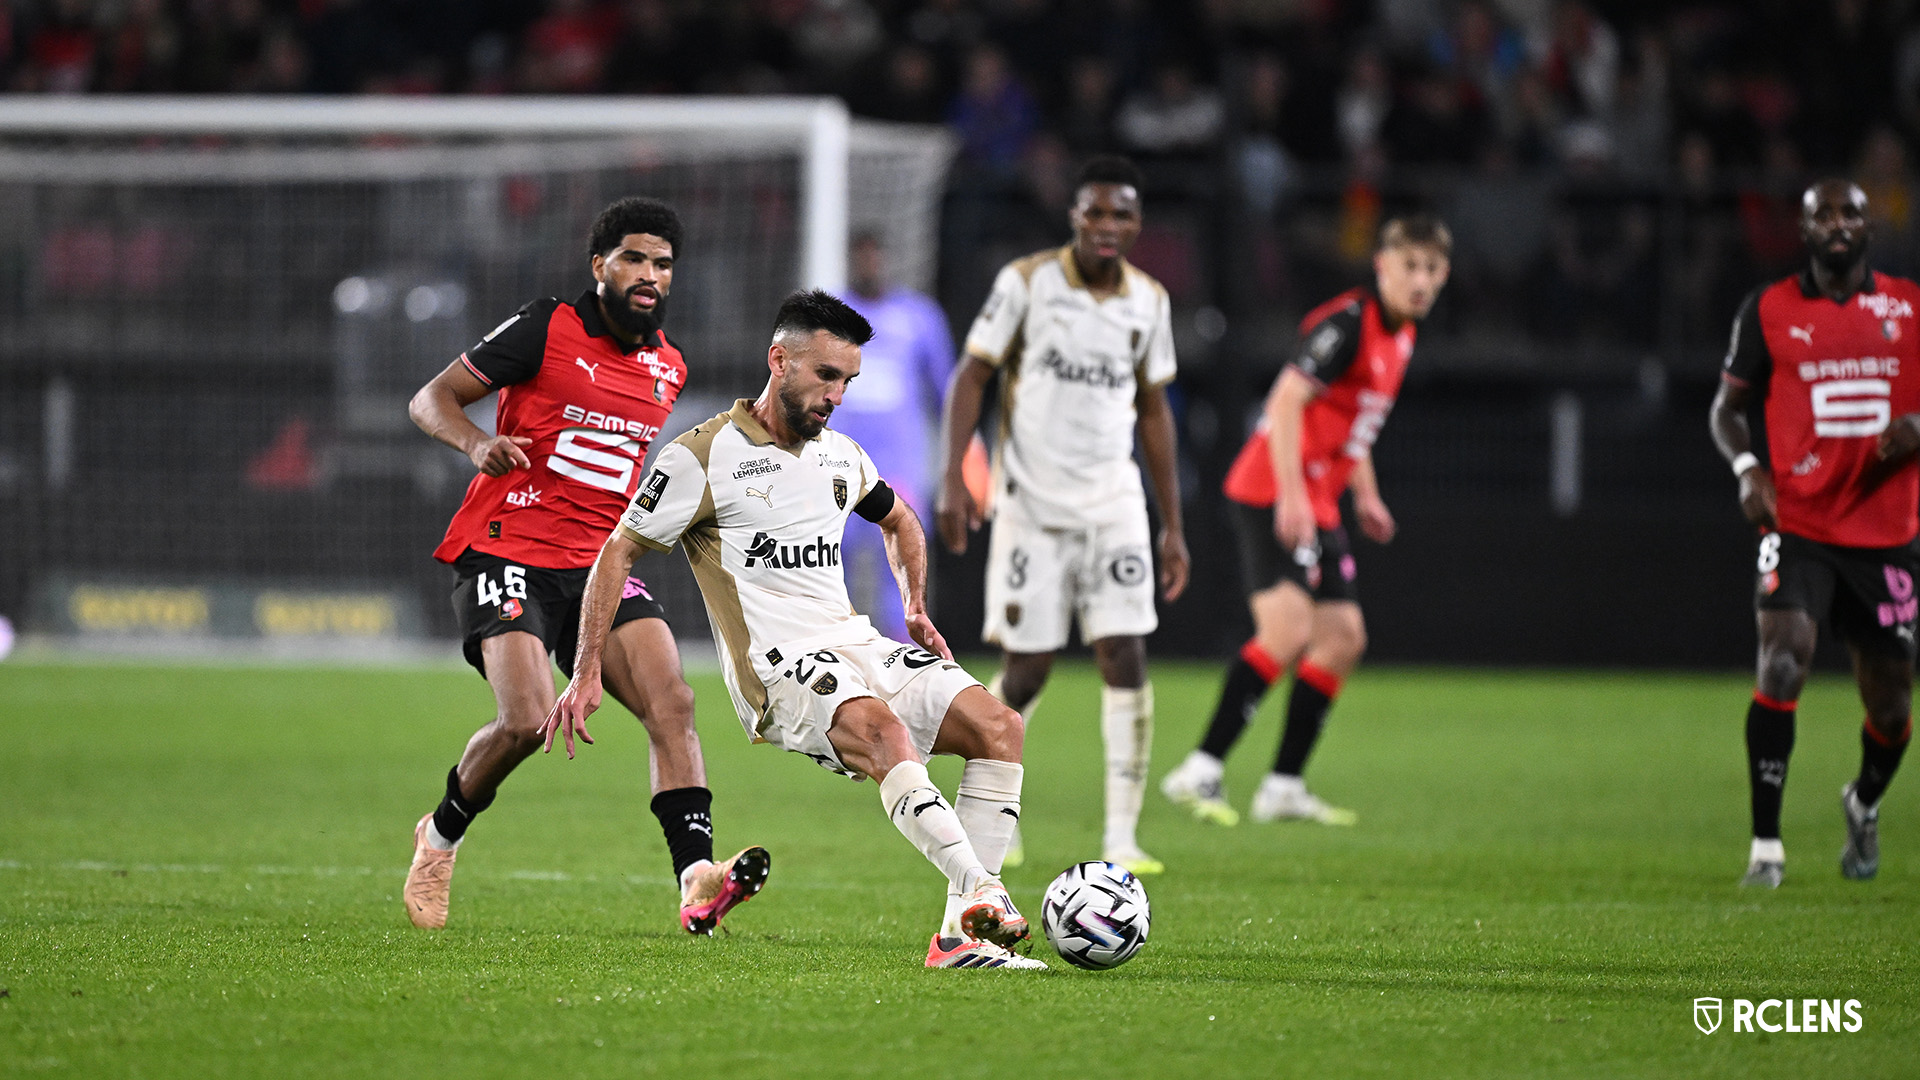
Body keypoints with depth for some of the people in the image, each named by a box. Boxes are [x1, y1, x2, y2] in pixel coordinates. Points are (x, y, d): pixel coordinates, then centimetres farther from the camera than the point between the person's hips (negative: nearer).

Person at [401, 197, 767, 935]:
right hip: (509, 551, -5)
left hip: (600, 564, 5)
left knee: (672, 703, -16)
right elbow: (430, 399, -5)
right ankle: (441, 836, 9)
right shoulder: (547, 330, -5)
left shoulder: (668, 368, 13)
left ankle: (696, 882, -25)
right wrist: (477, 444, -24)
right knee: (526, 719, -21)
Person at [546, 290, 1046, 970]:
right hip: (777, 669, -7)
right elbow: (619, 552, -1)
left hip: (857, 646, 7)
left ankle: (961, 937, -21)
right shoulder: (703, 456, -4)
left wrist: (916, 608, 23)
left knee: (999, 726, -14)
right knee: (886, 731, -37)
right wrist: (587, 674, -5)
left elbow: (898, 520, 37)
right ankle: (983, 895, -50)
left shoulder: (841, 455, 16)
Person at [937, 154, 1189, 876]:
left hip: (1113, 502, 3)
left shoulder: (1148, 301, 7)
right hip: (1031, 504, -3)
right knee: (1026, 672, -2)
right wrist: (953, 478, -14)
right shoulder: (1026, 282, -5)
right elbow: (971, 376, -2)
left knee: (1126, 660, -10)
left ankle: (1121, 839, -7)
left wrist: (1172, 524, 14)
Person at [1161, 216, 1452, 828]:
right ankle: (1200, 772, -23)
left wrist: (1366, 494, 25)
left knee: (1344, 638, 8)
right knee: (1288, 629, -23)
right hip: (1272, 496, -10)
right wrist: (1291, 494, -30)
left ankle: (1284, 787, 11)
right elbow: (1287, 400, -24)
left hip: (1317, 507, 10)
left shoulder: (1399, 336, 15)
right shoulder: (1348, 323, -15)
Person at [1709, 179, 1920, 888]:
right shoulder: (1769, 311, 3)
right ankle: (1765, 845, -17)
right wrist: (1746, 468, -11)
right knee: (1783, 658, -24)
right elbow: (1727, 408, 9)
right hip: (1798, 526, -2)